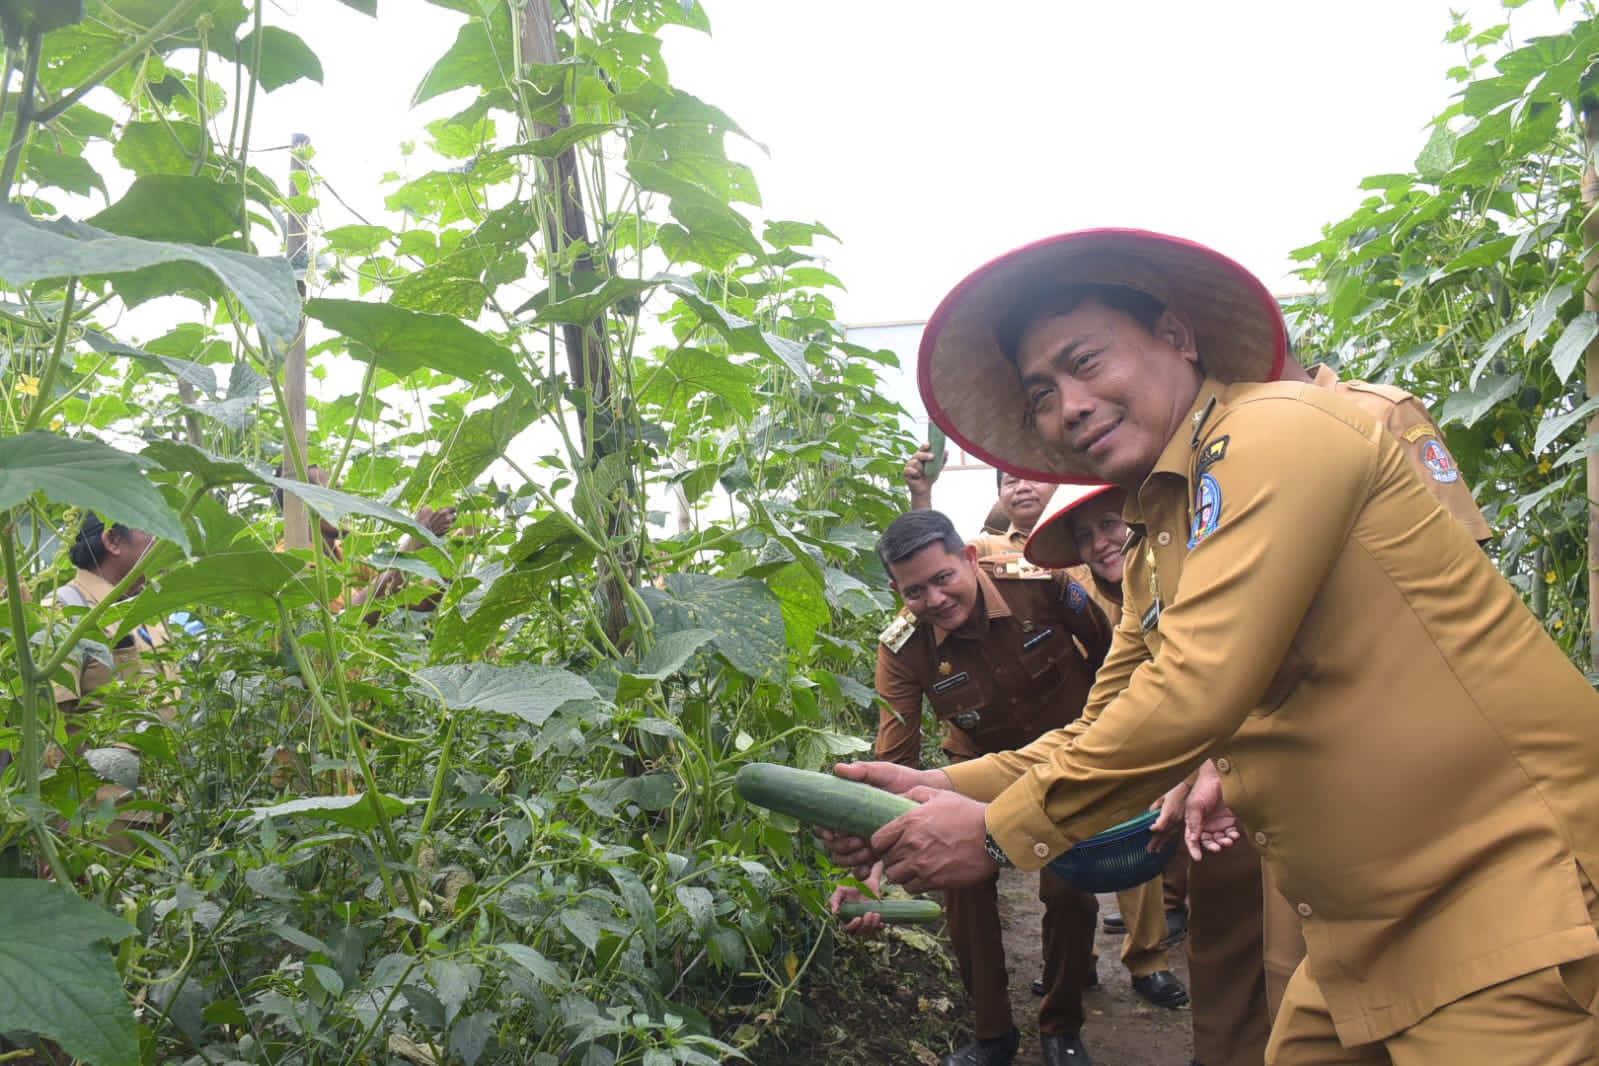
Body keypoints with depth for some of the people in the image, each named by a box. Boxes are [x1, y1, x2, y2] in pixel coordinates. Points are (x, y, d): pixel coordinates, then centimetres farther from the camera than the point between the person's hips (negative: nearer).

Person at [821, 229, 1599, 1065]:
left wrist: (1000, 832, -16)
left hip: (1516, 895, -8)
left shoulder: (1276, 431, -17)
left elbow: (1199, 691, -25)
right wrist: (941, 787, -3)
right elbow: (1102, 737, 12)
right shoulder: (1153, 552, 12)